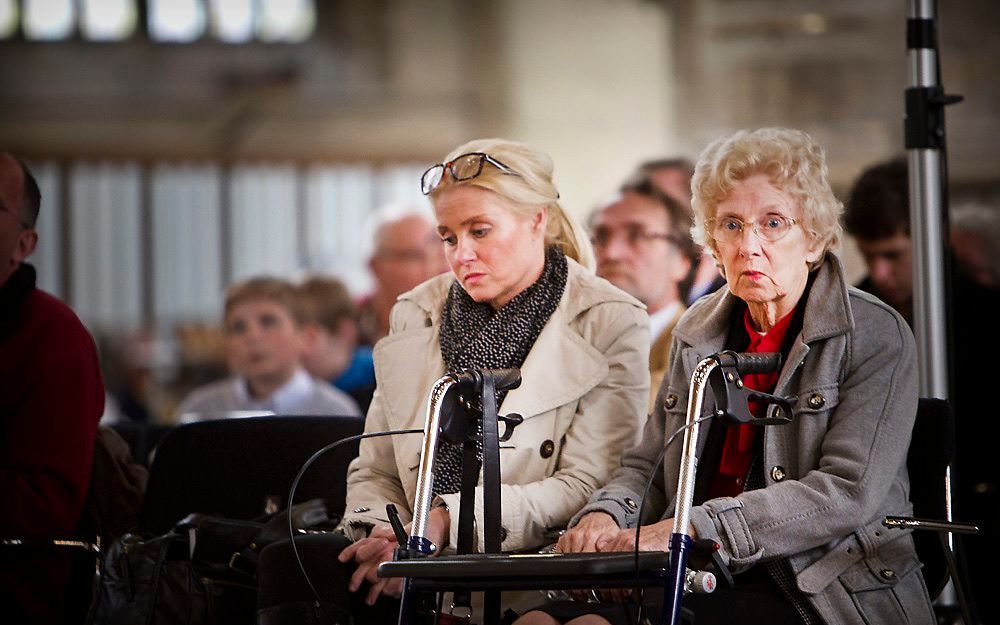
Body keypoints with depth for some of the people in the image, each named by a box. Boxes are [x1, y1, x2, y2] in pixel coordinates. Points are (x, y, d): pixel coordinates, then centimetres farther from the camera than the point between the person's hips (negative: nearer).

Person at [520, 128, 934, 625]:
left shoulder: (877, 337, -4)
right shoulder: (697, 332, 15)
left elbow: (848, 493, -15)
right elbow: (648, 466, 18)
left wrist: (694, 528, -23)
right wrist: (607, 513, -7)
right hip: (703, 584, 6)